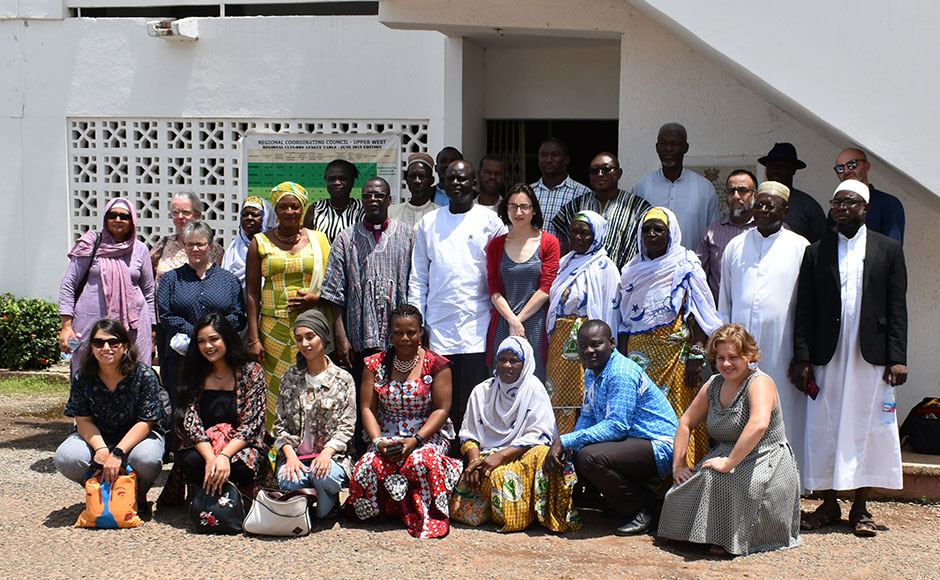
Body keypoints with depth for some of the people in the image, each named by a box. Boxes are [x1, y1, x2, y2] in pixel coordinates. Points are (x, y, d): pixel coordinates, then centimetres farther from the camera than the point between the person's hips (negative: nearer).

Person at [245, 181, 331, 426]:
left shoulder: (318, 239, 9)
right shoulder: (260, 242, 7)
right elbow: (252, 292, 4)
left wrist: (316, 299, -10)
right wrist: (253, 339, -3)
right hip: (274, 328, 0)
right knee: (277, 390, -3)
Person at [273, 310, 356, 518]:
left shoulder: (343, 380, 4)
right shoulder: (290, 379, 12)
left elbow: (346, 426, -1)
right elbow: (280, 425, 9)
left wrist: (327, 453, -19)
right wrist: (290, 455, -10)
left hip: (331, 454, -2)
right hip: (296, 455, 2)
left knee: (325, 477, -36)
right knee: (289, 481, -33)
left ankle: (326, 508, -1)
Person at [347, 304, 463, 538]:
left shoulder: (436, 365, 0)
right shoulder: (375, 365, 7)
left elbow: (442, 409, -5)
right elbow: (367, 408, 4)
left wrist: (415, 440, -19)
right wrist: (378, 441, -15)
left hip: (429, 435, -2)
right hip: (387, 437, 2)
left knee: (420, 462, -36)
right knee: (369, 467, -29)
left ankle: (425, 518, -11)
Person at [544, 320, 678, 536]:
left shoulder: (622, 374, -20)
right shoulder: (591, 373, 11)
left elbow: (617, 426, -27)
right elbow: (587, 417, 14)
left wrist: (565, 441, -28)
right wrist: (565, 448, -7)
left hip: (659, 447, -10)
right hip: (630, 443, 10)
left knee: (590, 457, -30)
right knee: (572, 456, 7)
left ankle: (642, 508, -8)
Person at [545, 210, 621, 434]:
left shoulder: (603, 267, -5)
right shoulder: (566, 263, 17)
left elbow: (610, 309, -8)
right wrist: (551, 338, 14)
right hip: (559, 338, 7)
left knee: (583, 396, -7)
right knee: (558, 395, 7)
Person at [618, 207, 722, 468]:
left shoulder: (685, 266, 1)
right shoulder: (632, 270, 15)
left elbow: (698, 314, -6)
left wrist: (696, 355, -14)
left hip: (675, 352, -4)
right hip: (639, 355, 4)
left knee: (678, 417, -7)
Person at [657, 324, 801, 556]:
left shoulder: (760, 383, -15)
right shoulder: (713, 385, 8)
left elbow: (759, 424, -34)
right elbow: (686, 423, 14)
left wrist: (729, 463, -33)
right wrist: (678, 466, 4)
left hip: (766, 463, -7)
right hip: (727, 458, 7)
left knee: (716, 480, -33)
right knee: (683, 489, -15)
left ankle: (732, 538, -12)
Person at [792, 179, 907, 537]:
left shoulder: (888, 250, 7)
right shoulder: (816, 252, 9)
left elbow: (897, 309, 3)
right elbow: (804, 310, 5)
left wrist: (897, 358, -5)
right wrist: (801, 359, -2)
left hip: (871, 357, -1)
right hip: (827, 357, 1)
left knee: (867, 429, 2)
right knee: (823, 429, 4)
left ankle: (861, 509, 13)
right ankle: (828, 507, 16)